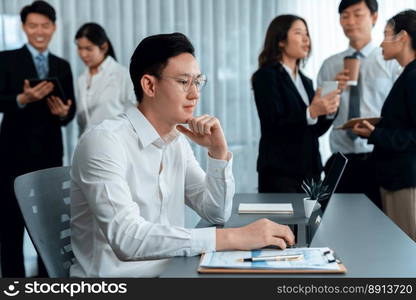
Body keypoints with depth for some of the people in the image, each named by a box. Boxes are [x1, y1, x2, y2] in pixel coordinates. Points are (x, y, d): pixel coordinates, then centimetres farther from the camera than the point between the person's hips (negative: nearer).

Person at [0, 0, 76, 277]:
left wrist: (64, 112, -15)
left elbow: (71, 107, 8)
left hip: (50, 152, 4)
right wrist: (23, 98, -28)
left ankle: (48, 277, 22)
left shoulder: (62, 66, 12)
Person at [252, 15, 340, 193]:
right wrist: (311, 112, -27)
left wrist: (328, 110, -6)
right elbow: (274, 124, -16)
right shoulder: (266, 76, -6)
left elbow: (315, 131, 12)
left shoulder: (305, 81, 16)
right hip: (280, 173, -7)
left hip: (310, 171, 7)